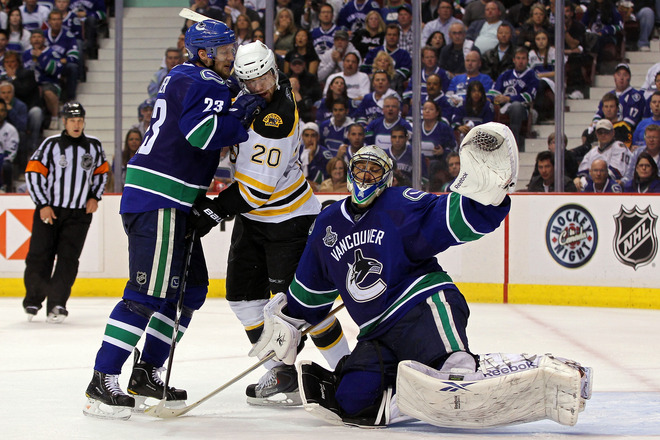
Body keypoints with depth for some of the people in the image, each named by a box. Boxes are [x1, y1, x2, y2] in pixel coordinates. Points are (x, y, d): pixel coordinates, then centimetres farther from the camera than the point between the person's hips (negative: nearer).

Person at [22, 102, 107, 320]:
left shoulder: (94, 145, 5)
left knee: (68, 259, -7)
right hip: (49, 210, -2)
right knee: (40, 257, -2)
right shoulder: (51, 144, -4)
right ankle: (33, 302, 14)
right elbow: (33, 173, -4)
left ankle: (57, 305, -9)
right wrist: (43, 205, -9)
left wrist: (94, 197, 6)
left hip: (79, 213, 2)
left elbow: (102, 172, 20)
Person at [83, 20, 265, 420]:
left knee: (190, 287, 14)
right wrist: (241, 117, -14)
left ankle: (146, 374, 17)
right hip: (156, 201, -11)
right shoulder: (201, 83, -10)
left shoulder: (182, 79, 21)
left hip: (175, 204, 11)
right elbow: (202, 133, -25)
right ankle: (102, 381, -17)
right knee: (149, 292, -15)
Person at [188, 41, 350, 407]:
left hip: (290, 218, -9)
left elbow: (258, 186, -27)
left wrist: (216, 209, -22)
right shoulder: (247, 100, 1)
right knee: (243, 294, 5)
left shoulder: (277, 119, -26)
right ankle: (282, 372, 11)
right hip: (253, 217, 9)